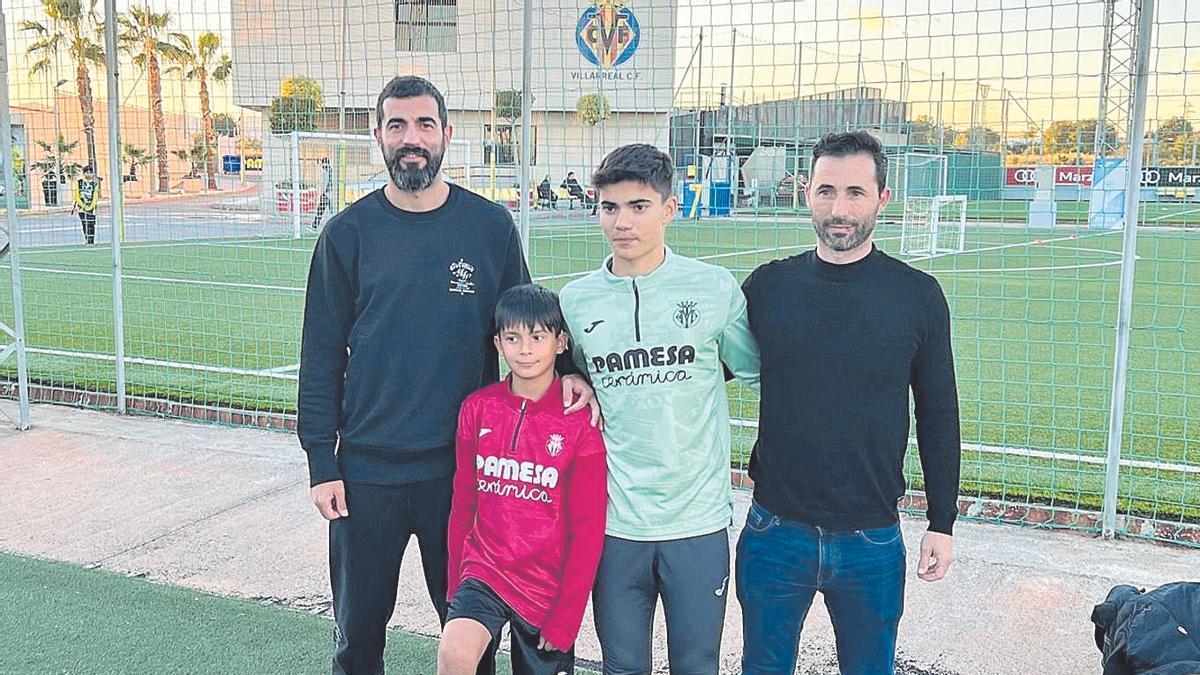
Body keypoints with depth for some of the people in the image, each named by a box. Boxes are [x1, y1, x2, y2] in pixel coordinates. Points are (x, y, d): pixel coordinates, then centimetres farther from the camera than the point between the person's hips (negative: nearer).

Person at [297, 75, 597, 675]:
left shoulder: (490, 226, 0)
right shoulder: (349, 233, -1)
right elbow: (322, 355, 1)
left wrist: (563, 369, -12)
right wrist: (321, 463, -3)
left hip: (463, 467, 0)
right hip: (367, 472, 0)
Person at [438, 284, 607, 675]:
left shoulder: (579, 423, -9)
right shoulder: (477, 408, -1)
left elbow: (587, 529, -8)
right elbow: (463, 503, 7)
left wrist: (565, 620, -8)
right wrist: (456, 586, 7)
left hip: (548, 586, -1)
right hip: (484, 570, 1)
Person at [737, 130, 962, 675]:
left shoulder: (918, 295, -5)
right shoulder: (768, 285, -2)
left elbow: (938, 416, 3)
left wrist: (942, 523, 4)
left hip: (872, 541, -1)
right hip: (775, 531, 1)